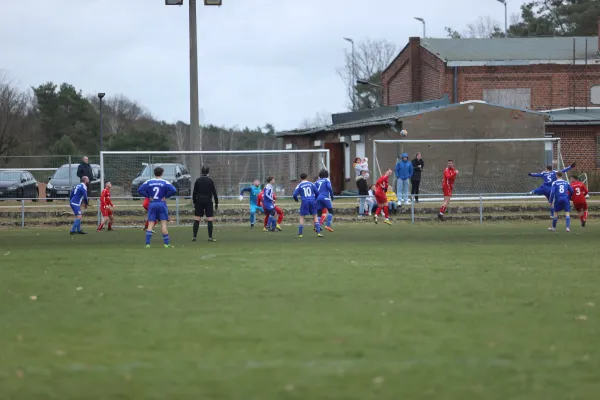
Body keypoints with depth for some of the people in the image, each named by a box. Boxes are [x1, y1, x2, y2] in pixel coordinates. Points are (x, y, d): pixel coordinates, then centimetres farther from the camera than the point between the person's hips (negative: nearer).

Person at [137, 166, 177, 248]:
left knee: (150, 224, 2)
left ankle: (147, 243, -5)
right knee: (163, 224, -1)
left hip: (152, 204, 2)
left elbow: (139, 190, -1)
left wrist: (148, 196, 3)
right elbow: (173, 190, -14)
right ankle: (167, 243, -2)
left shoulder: (148, 182, 2)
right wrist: (166, 196, -3)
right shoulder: (164, 183, -4)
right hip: (162, 204, -2)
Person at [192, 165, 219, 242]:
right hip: (208, 201, -2)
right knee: (210, 220, -1)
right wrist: (216, 203, 4)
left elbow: (194, 193, 4)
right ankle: (210, 237, -5)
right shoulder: (210, 181, -3)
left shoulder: (198, 180, 2)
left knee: (196, 220, 4)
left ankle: (194, 237, 2)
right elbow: (214, 192, -2)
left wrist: (194, 202, 12)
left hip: (199, 202, 2)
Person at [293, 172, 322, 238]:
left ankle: (300, 234, 3)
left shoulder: (299, 185, 2)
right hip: (312, 201, 2)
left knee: (302, 217, 7)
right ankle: (318, 232, 3)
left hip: (305, 201, -2)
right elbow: (317, 192, 8)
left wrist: (296, 200, 20)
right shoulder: (311, 184, 8)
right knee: (315, 216, 11)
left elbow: (294, 194, -2)